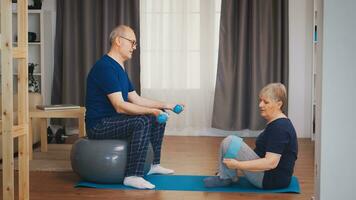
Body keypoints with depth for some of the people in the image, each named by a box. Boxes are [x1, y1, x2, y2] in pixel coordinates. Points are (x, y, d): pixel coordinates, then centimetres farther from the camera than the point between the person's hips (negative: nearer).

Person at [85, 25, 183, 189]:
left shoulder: (119, 68, 13)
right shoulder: (105, 67, -20)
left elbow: (136, 99, 15)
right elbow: (120, 106, -27)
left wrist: (165, 105, 7)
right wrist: (152, 111, -29)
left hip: (113, 119, 11)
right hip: (99, 125, -11)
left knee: (159, 116, 13)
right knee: (143, 121, -32)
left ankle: (153, 165, 21)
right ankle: (133, 176, -27)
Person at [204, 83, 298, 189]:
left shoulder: (279, 127, -21)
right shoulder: (276, 122, 10)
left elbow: (270, 163, -27)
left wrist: (238, 165, -25)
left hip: (271, 179, -11)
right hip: (271, 176, 11)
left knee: (230, 142, -16)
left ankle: (226, 178, 3)